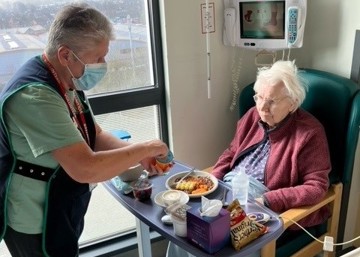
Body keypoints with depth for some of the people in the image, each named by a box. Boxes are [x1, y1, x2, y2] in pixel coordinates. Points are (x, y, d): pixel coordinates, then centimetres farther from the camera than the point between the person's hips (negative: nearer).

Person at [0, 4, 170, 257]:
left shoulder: (67, 81, -1)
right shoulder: (35, 97, -32)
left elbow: (95, 136, 5)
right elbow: (86, 169, -37)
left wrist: (140, 155, -11)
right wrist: (145, 148, -24)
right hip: (36, 224, -8)